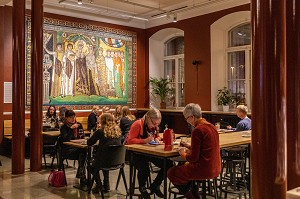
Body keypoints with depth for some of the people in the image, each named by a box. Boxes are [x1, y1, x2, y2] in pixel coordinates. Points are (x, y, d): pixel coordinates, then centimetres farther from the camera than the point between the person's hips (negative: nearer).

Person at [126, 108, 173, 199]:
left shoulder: (155, 126, 2)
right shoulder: (138, 124, -19)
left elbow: (157, 136, 21)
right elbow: (130, 140, -24)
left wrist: (157, 139, -4)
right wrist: (145, 140, -31)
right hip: (135, 153, -7)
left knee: (168, 164, -9)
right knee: (144, 169, -34)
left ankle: (155, 186, 13)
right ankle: (142, 187, 4)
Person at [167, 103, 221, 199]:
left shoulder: (197, 130, -19)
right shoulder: (211, 126, 7)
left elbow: (193, 158, -17)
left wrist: (183, 154, 2)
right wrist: (190, 146, 16)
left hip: (204, 170, -9)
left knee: (171, 173, 7)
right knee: (183, 166, 31)